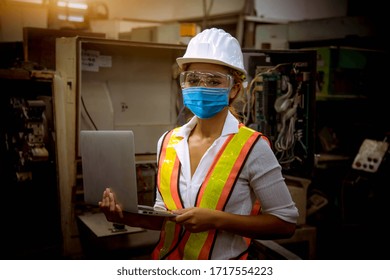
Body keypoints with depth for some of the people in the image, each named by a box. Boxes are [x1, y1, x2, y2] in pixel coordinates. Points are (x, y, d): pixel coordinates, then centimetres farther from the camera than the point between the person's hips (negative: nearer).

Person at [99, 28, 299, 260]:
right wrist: (127, 216, -11)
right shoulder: (168, 142, -4)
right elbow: (166, 216, 7)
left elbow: (285, 223, -15)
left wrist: (217, 220, -23)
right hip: (168, 261, 4)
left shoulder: (252, 148, -17)